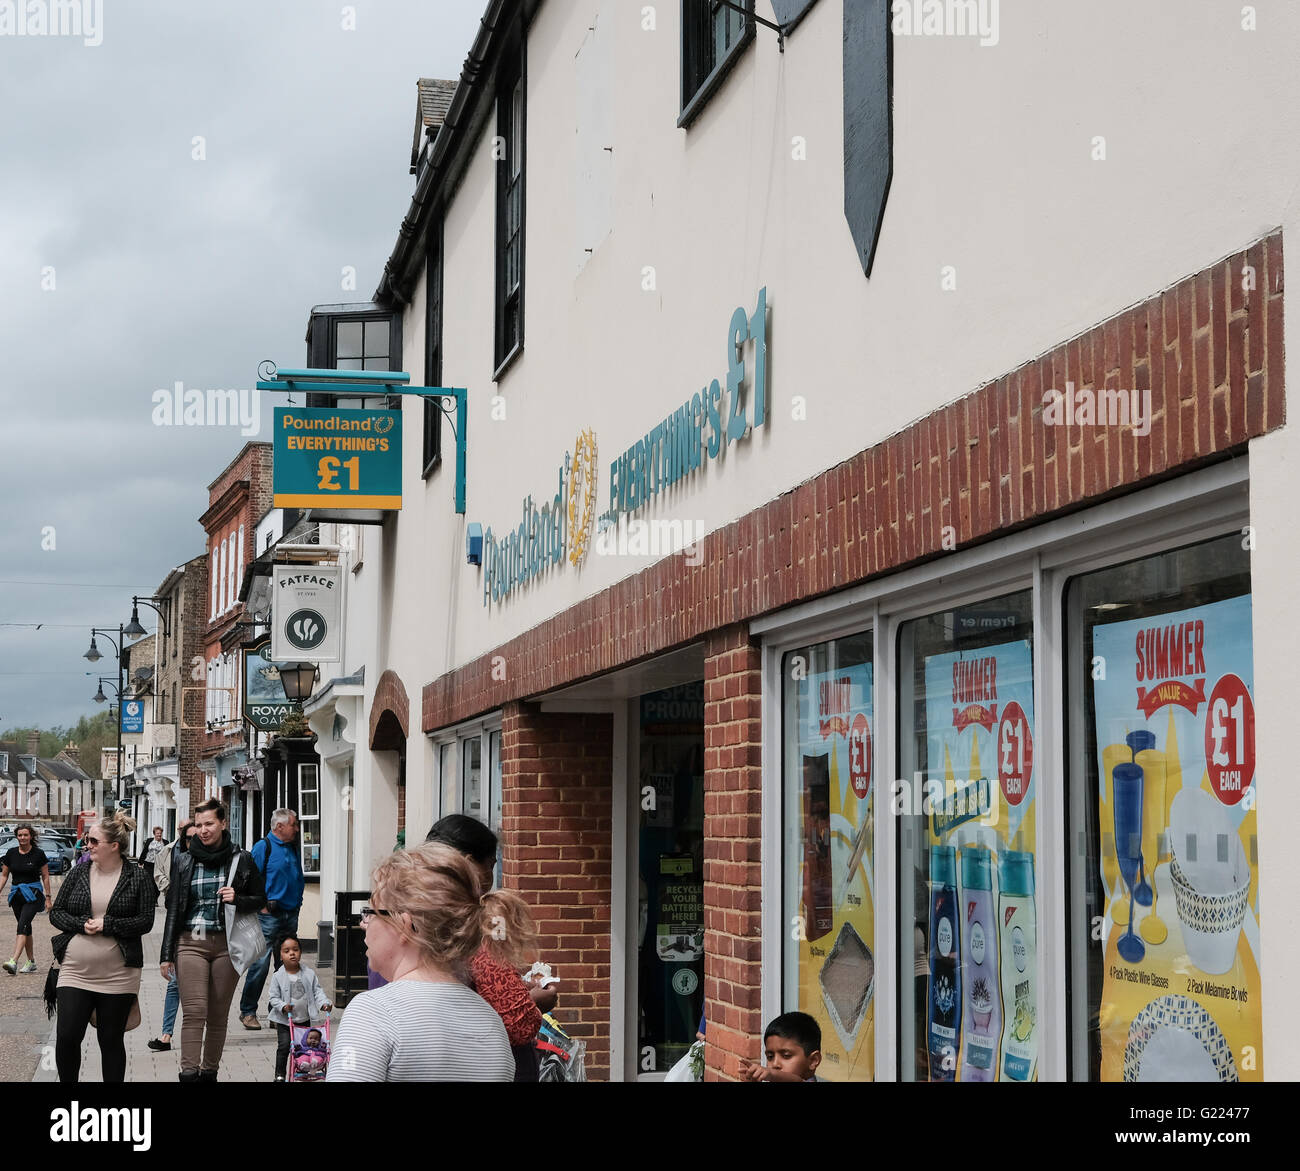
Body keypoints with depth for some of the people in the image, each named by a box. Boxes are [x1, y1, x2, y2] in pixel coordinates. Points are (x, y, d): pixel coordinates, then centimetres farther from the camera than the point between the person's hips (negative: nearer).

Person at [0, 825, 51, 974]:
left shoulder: (38, 854, -4)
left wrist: (47, 898, -1)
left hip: (33, 893, -5)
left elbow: (45, 877, 1)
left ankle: (13, 961, -32)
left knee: (22, 925, -19)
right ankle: (31, 962, 23)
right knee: (26, 928, 12)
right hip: (16, 893, 5)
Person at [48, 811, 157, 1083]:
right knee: (67, 1037, -7)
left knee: (111, 1040, 7)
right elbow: (55, 912, 8)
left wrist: (106, 925, -15)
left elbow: (145, 922, -6)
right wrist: (81, 924, -10)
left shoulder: (137, 878, -1)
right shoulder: (79, 874, 7)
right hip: (75, 971, 2)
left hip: (117, 976, -2)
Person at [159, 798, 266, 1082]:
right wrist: (167, 955, 6)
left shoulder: (241, 859, 5)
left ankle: (210, 1071, 14)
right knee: (194, 1011, -12)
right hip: (191, 943, 0)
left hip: (227, 944, 0)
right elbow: (174, 909, 10)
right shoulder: (184, 861, 8)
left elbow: (260, 899, 12)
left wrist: (237, 899, -11)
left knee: (218, 1015, 4)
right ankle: (189, 1072, -15)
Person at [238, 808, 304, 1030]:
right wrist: (262, 906, -13)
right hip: (270, 914, -7)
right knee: (260, 964, -9)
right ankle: (247, 1012, -1)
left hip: (291, 914, 7)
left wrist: (297, 901, 14)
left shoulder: (293, 848, 14)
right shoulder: (263, 847, -8)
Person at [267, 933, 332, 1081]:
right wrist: (283, 1006, -25)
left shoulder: (309, 974, -3)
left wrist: (323, 1004, -16)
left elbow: (317, 991, 1)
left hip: (304, 1018, 3)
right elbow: (274, 998, -7)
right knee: (284, 1045, -8)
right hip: (284, 1019, -3)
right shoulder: (278, 977, -9)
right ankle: (279, 1074, 3)